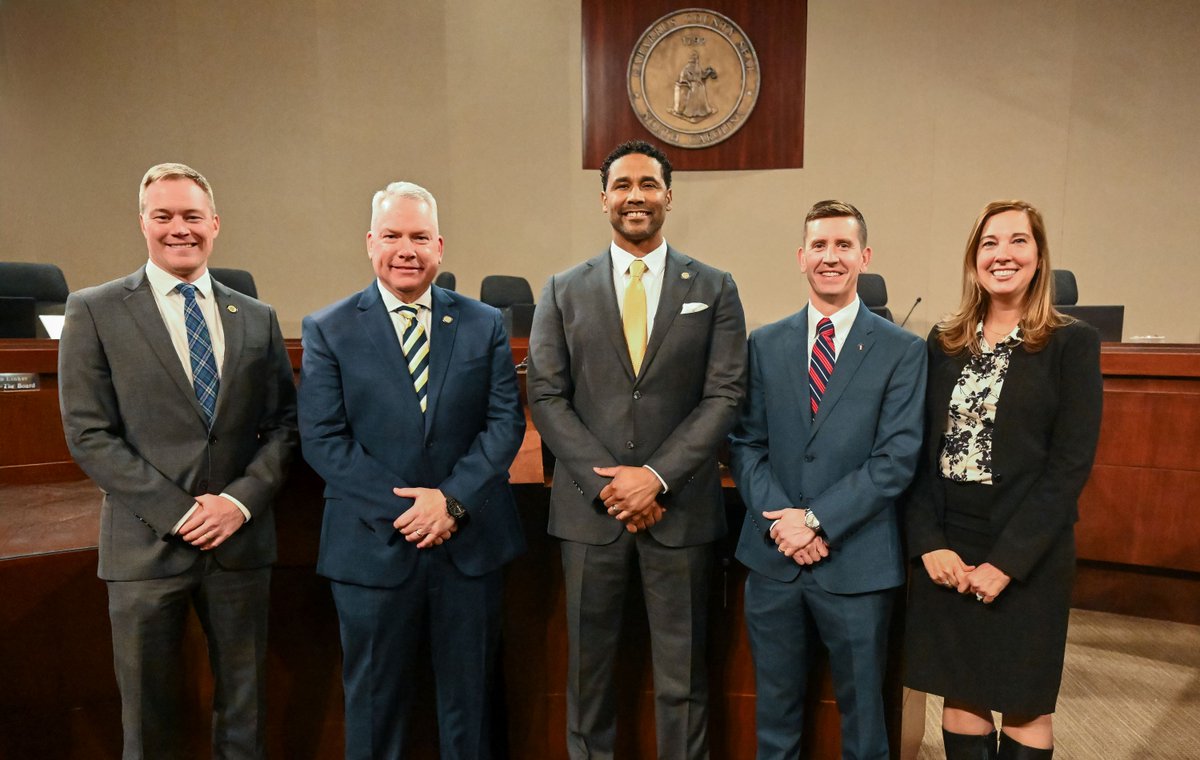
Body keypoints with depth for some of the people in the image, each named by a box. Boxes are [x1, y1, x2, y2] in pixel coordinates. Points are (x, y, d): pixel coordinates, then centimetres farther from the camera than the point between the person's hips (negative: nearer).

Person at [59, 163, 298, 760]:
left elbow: (285, 422, 6)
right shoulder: (93, 312, -1)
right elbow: (89, 435, -6)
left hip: (241, 540, 3)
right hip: (147, 547, -2)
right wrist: (178, 510, -13)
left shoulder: (258, 319, 8)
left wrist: (242, 498, -9)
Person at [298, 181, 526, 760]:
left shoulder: (486, 325, 4)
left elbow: (506, 420, -2)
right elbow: (322, 438, -6)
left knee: (469, 700, 17)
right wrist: (400, 506, -15)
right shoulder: (327, 330, 0)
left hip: (471, 542, 2)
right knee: (374, 703, 16)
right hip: (373, 546, -1)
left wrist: (453, 498, -15)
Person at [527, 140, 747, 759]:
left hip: (680, 507, 0)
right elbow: (547, 397, 0)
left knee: (682, 673, 10)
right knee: (588, 665, 13)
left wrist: (656, 475, -12)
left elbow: (725, 395, -3)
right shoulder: (564, 291, 6)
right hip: (589, 506, 1)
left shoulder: (714, 289, 4)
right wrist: (607, 482, -9)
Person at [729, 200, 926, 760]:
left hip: (856, 562, -2)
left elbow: (897, 458, -9)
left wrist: (817, 518, -16)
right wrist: (779, 521, -12)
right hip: (773, 557, 2)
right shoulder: (765, 344, 5)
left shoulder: (902, 350, -3)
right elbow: (745, 443, 2)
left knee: (862, 712, 16)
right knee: (775, 711, 18)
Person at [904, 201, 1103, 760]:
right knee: (960, 696, 11)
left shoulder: (1072, 343, -3)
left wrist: (1008, 560, -14)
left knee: (1024, 705, 10)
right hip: (946, 551, 3)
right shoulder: (944, 342, 6)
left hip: (1027, 557, -2)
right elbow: (920, 449, 3)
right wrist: (928, 542, -8)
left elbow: (1071, 462, -9)